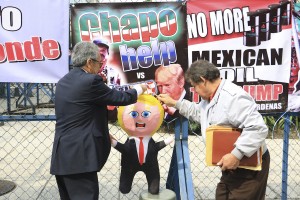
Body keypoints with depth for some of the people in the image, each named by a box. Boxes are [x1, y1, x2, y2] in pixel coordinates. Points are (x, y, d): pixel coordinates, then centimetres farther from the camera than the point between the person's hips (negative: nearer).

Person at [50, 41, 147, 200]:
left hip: (62, 156, 9)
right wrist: (139, 89, 13)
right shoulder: (90, 80, -14)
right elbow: (121, 98, -6)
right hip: (79, 157, -9)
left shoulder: (63, 82, 12)